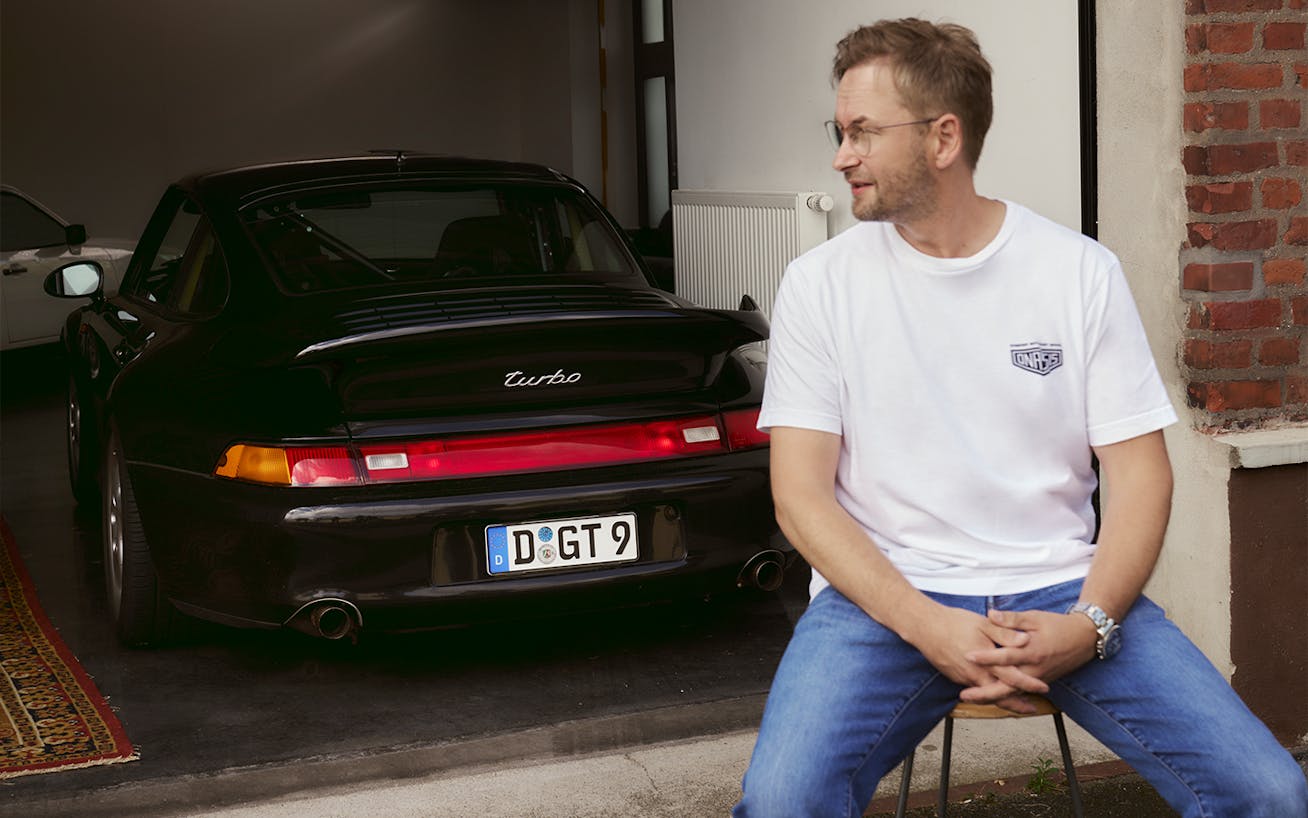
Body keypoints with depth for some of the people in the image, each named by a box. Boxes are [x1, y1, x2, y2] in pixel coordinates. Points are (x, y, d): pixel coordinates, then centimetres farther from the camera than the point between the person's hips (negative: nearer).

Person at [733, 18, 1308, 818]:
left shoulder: (1082, 271, 3)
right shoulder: (820, 284, 2)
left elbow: (1141, 476, 3)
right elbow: (801, 492, -2)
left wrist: (1086, 625, -15)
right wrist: (927, 625, -17)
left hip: (1061, 590, 1)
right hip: (887, 596, -1)